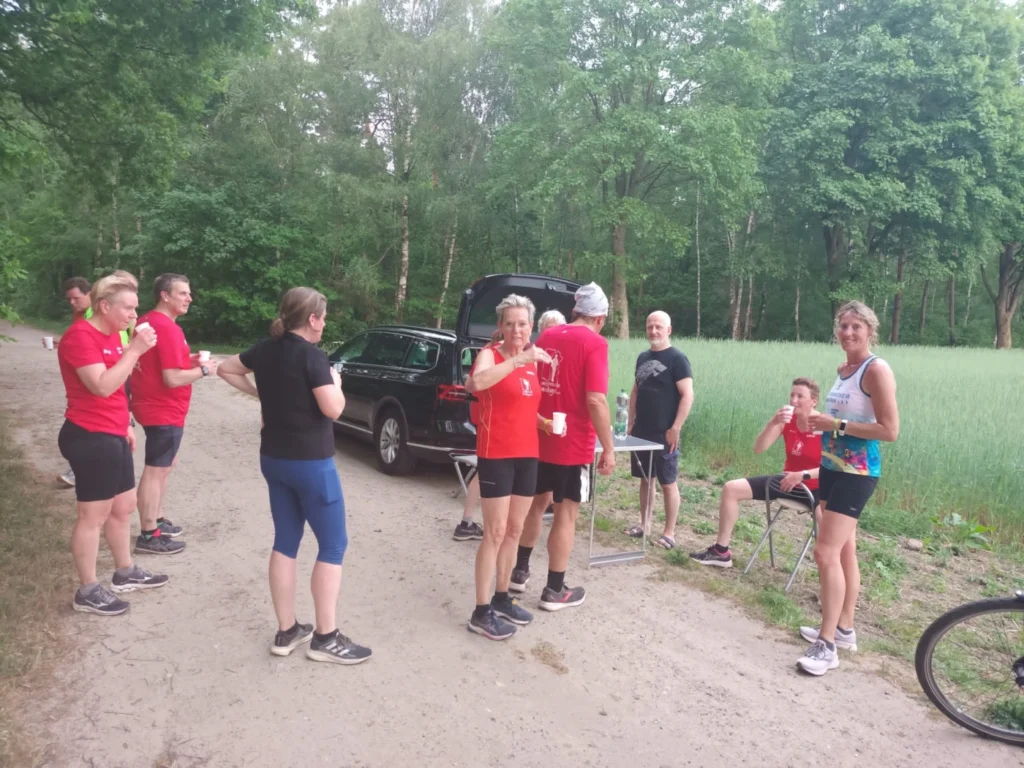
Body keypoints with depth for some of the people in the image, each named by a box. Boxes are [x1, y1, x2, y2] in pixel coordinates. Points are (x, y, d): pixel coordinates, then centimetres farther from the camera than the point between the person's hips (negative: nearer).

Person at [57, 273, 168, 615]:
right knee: (94, 514, -1)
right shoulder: (80, 335, -16)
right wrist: (135, 350, -25)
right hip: (90, 438, -10)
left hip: (112, 436, 10)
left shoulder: (112, 335, 14)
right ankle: (88, 591, 11)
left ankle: (125, 572, 32)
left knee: (123, 506, 17)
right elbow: (102, 386, -27)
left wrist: (124, 425, 22)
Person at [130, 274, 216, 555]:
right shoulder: (167, 328, -22)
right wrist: (203, 370, -11)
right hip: (163, 410, -11)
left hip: (155, 406, 11)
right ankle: (148, 536, 5)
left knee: (166, 464, 22)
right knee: (155, 471, -3)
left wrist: (189, 359, 10)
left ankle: (156, 520, 32)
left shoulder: (148, 321, 11)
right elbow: (173, 378, -26)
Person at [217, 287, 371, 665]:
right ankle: (325, 638, 8)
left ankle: (286, 632, 22)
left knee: (285, 542, 14)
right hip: (310, 462, -8)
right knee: (333, 545, 3)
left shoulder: (265, 350, 5)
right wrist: (335, 382, -3)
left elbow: (225, 369, 19)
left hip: (274, 459, 8)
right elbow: (333, 409, -21)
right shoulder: (312, 356, -18)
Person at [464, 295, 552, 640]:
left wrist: (546, 423, 7)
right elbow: (475, 383, -33)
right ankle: (481, 612, 6)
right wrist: (519, 360, -35)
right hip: (496, 455, -7)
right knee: (495, 533, -4)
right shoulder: (489, 354, -8)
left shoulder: (532, 361, 13)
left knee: (515, 530, 14)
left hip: (527, 455, 7)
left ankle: (502, 598, 28)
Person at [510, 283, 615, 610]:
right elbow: (595, 401, -21)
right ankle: (555, 590, 14)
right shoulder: (594, 343, -13)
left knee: (537, 502, 21)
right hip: (574, 444, -6)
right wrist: (608, 448, -15)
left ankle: (520, 571, 32)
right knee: (566, 514, 5)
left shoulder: (546, 336, 8)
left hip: (540, 438, 7)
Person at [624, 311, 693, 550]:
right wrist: (630, 422, 13)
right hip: (641, 431, 7)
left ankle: (669, 532, 9)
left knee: (668, 483, 1)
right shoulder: (643, 357, 11)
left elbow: (688, 396, -15)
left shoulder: (677, 358, -9)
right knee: (645, 479, 15)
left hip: (664, 434, -7)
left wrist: (675, 428, -19)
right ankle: (644, 523, 26)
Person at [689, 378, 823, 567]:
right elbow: (758, 448, -12)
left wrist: (803, 475, -30)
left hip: (815, 487, -5)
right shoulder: (786, 419, -4)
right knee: (731, 488, -5)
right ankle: (721, 551, 3)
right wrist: (774, 422, -26)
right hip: (787, 481, 5)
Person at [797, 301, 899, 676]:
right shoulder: (842, 370, 12)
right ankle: (843, 629, 27)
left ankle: (827, 645, -5)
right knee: (843, 550, 15)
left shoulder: (876, 369, -14)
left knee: (826, 552, -13)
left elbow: (889, 430, -20)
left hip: (857, 472, -9)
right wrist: (821, 425, 5)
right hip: (832, 467, 9)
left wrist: (837, 425, -22)